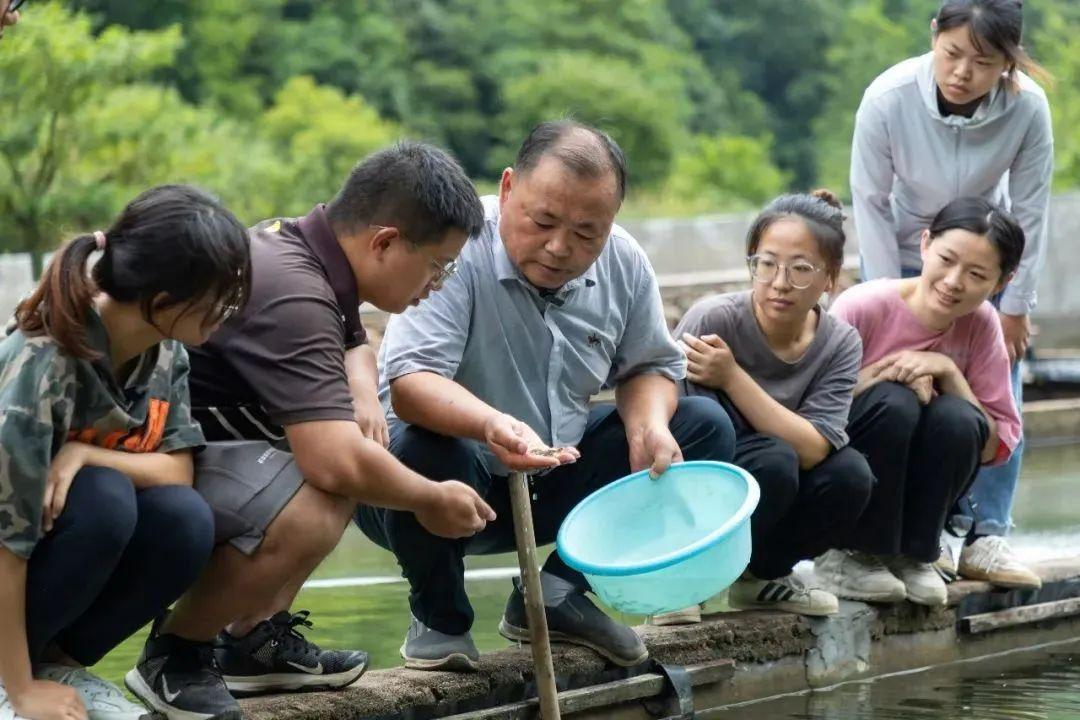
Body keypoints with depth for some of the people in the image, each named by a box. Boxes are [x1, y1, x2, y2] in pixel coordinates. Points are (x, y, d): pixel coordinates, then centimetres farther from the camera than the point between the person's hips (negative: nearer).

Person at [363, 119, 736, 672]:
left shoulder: (624, 262, -5)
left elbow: (648, 366, 9)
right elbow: (409, 383, -35)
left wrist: (650, 424, -15)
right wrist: (490, 425, -54)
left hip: (554, 483, 6)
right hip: (457, 482, -6)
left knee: (705, 428, -2)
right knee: (421, 451, -39)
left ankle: (559, 593, 5)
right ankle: (439, 618, -6)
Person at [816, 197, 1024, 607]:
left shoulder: (981, 324, -7)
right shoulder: (864, 307, -18)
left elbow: (998, 447, -8)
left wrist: (947, 371, -20)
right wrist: (883, 371, -28)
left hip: (911, 495, 3)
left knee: (956, 417, -25)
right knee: (894, 401, -30)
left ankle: (911, 555, -9)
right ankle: (849, 556, -17)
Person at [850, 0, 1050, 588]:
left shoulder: (1027, 108, -30)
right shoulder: (888, 99, -32)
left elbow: (1029, 213, -16)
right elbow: (871, 205, -18)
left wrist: (1014, 308, -8)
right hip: (904, 257, -1)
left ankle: (986, 535, 0)